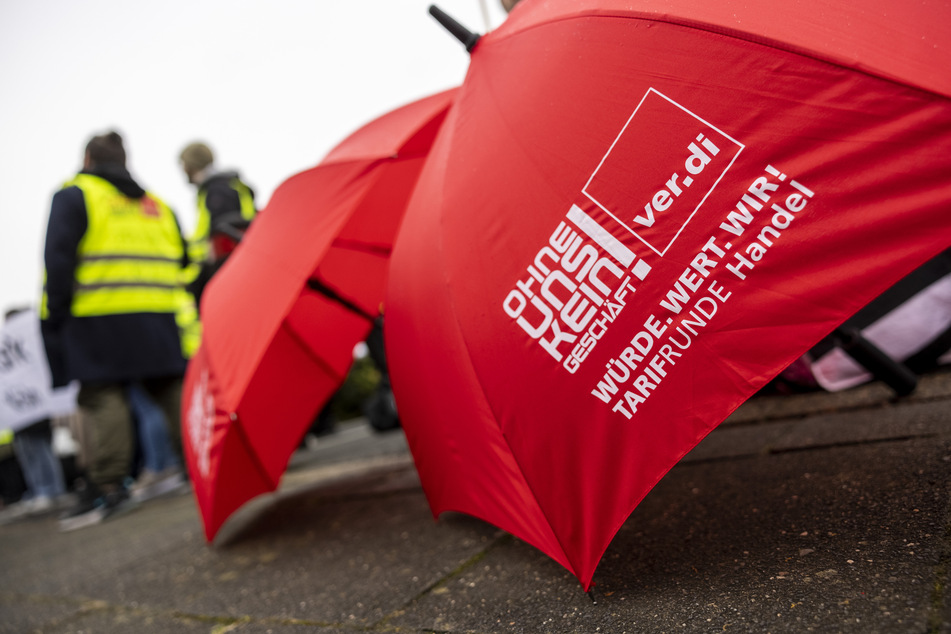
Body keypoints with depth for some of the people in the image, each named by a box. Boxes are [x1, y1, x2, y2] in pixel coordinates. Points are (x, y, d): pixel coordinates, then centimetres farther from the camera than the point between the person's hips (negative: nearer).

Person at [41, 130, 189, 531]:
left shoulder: (73, 196, 4)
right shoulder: (156, 204, 20)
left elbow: (59, 258, -5)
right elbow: (181, 259, 17)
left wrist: (53, 315, -3)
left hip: (98, 318, -5)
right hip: (157, 317, 5)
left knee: (101, 396, -4)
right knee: (172, 388, 8)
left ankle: (106, 485, -4)